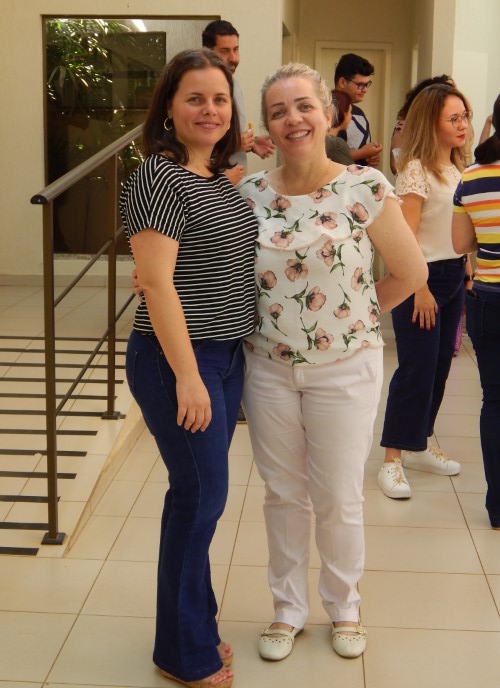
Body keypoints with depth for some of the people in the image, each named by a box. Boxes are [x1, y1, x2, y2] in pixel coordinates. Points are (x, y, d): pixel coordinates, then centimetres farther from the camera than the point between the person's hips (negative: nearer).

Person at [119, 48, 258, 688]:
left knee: (199, 495, 16)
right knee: (201, 496, 0)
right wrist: (188, 375, -22)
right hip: (179, 359, -8)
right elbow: (156, 282, -20)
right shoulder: (159, 178, -14)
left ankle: (195, 628, 33)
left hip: (225, 356, 8)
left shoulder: (220, 179, 12)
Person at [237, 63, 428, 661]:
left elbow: (410, 273, -4)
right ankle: (288, 609, 34)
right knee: (283, 494, 15)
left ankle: (343, 608, 35)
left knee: (339, 499, 11)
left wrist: (356, 315, 1)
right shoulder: (248, 193, -2)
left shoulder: (365, 188, -11)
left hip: (345, 369, -2)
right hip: (268, 367, 3)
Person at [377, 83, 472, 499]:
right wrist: (420, 289, -18)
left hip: (454, 275, 8)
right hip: (423, 275, -8)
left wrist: (466, 274, 10)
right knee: (416, 370, -6)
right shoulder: (416, 170, -13)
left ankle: (420, 446, 25)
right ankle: (393, 459, 3)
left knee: (440, 366, 12)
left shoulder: (459, 168, 12)